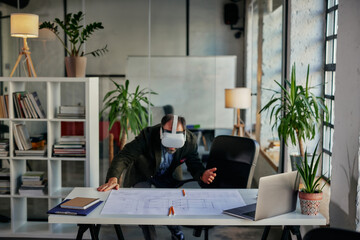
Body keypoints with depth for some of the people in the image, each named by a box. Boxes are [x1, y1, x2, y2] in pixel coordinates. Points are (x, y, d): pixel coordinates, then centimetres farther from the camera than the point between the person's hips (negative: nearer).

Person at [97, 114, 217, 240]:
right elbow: (124, 156, -34)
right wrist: (113, 178, -51)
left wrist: (202, 175, -32)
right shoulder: (148, 135, -32)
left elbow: (194, 164, -8)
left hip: (167, 179, 3)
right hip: (142, 178, -2)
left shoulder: (190, 140, -21)